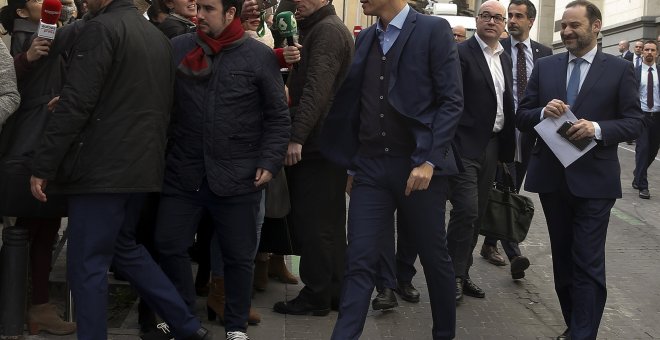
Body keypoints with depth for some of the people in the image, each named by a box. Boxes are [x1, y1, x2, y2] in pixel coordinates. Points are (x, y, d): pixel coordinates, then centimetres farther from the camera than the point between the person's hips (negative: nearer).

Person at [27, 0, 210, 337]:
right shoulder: (158, 37, 14)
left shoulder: (101, 29, -11)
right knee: (124, 247, 22)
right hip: (140, 165, 9)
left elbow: (75, 104, -18)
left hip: (101, 167, -9)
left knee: (86, 265, 0)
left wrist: (42, 166, -14)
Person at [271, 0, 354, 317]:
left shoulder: (328, 30, -12)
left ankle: (316, 295, 4)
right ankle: (333, 289, 21)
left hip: (318, 142, -10)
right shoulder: (315, 29, 20)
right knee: (328, 220, 13)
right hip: (327, 141, 10)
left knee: (311, 221, -4)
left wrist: (297, 137, -25)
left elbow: (316, 88, -22)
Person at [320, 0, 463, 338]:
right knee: (360, 262, -1)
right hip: (370, 166, 4)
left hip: (419, 165, -4)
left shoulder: (434, 30, -4)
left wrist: (429, 160, -17)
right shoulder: (364, 38, 12)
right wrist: (353, 163, 14)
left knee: (434, 257, 10)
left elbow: (452, 102, -9)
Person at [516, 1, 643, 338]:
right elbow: (521, 117, 6)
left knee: (588, 263, -5)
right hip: (551, 177, 4)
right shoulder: (544, 66, 7)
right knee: (562, 259, 15)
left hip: (594, 180, -4)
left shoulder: (619, 69, -2)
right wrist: (543, 112, -16)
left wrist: (597, 128, -22)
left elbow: (635, 122, -5)